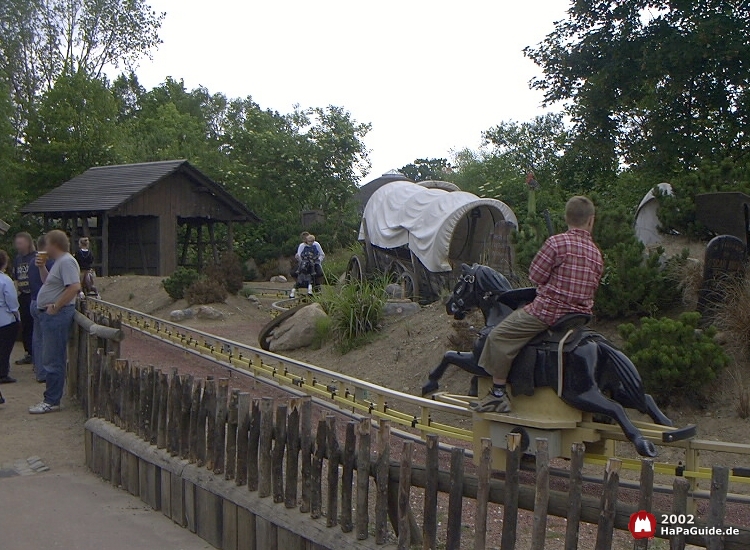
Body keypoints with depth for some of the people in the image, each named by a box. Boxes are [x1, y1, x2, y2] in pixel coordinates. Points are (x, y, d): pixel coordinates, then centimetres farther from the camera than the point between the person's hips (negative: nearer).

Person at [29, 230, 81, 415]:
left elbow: (74, 287, -27)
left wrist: (56, 306, -23)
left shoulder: (66, 262, -15)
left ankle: (52, 401, -1)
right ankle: (51, 398, 21)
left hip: (56, 315, -11)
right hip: (50, 315, 11)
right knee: (52, 360, 14)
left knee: (53, 361, -6)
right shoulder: (59, 262, 20)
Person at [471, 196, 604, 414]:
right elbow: (592, 289, 15)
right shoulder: (597, 253, 8)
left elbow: (536, 276, -8)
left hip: (548, 310, -8)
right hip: (581, 314, 8)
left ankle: (498, 394, -4)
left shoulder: (557, 242, -11)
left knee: (500, 336, -3)